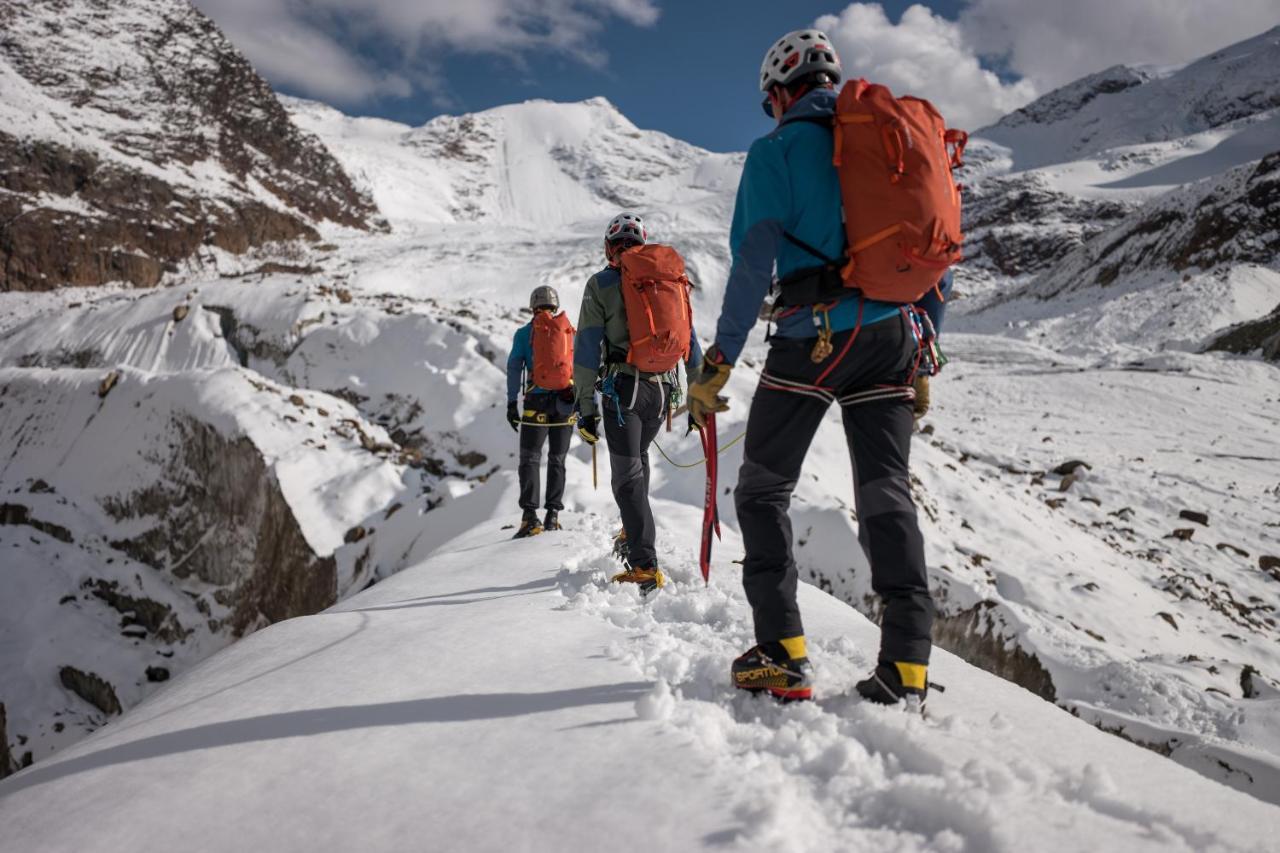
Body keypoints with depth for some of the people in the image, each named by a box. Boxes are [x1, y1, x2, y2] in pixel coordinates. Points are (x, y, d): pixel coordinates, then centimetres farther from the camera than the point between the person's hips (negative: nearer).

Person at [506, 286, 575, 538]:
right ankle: (553, 513, 6)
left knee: (530, 459, -1)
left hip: (537, 401, -2)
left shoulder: (524, 333, 6)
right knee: (557, 460, 11)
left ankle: (530, 516, -15)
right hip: (566, 401, 2)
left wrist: (511, 402, -2)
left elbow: (514, 368, -1)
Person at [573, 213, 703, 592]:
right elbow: (690, 341, 12)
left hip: (623, 388, -5)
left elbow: (587, 350, -4)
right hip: (663, 389, 5)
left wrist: (585, 408, -3)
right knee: (637, 458, 27)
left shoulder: (601, 284, 3)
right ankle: (634, 532, 34)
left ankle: (645, 565, -9)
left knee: (628, 476, -3)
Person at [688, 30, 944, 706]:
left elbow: (754, 261, -10)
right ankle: (907, 667, 1)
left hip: (811, 340, -5)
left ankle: (782, 656, 4)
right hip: (889, 339, 5)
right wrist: (922, 358, 20)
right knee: (887, 496, 7)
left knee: (761, 492, 8)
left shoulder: (777, 151, 1)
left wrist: (718, 360, -8)